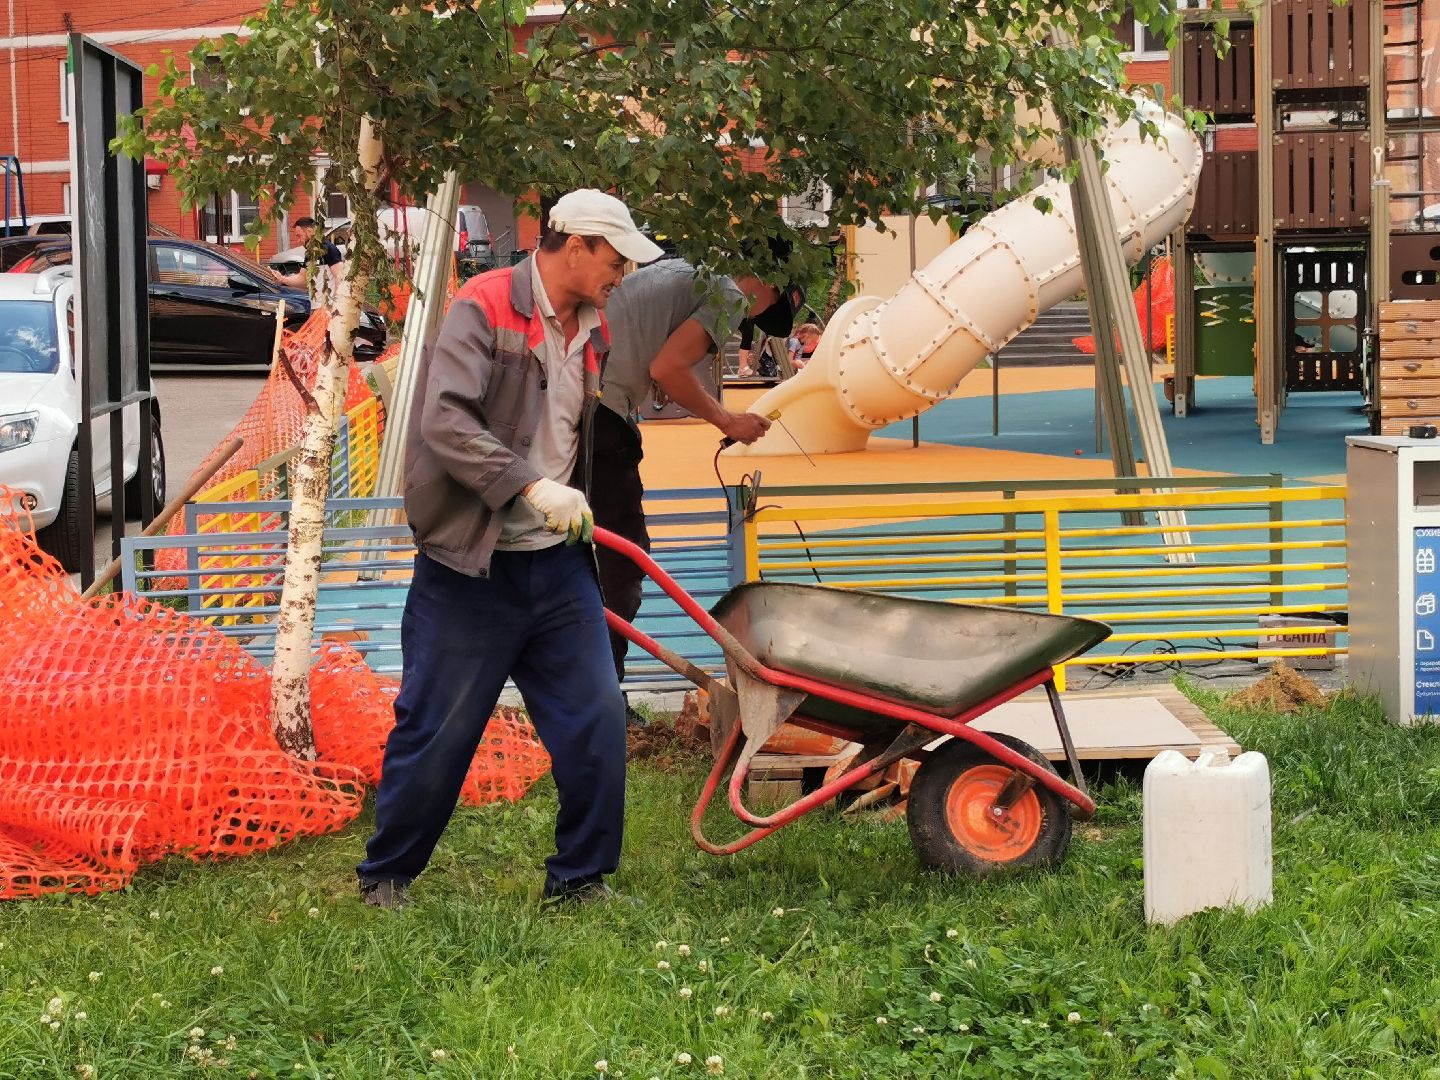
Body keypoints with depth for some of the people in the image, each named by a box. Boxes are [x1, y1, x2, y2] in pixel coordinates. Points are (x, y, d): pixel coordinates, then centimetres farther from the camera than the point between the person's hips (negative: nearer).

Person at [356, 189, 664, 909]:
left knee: (597, 719, 1)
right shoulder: (483, 308, -13)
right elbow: (444, 421, -25)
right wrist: (531, 487, -32)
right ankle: (385, 875, 20)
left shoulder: (592, 333, 11)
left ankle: (581, 877, 14)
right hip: (471, 570, -6)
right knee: (437, 731, 1)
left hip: (559, 566, 6)